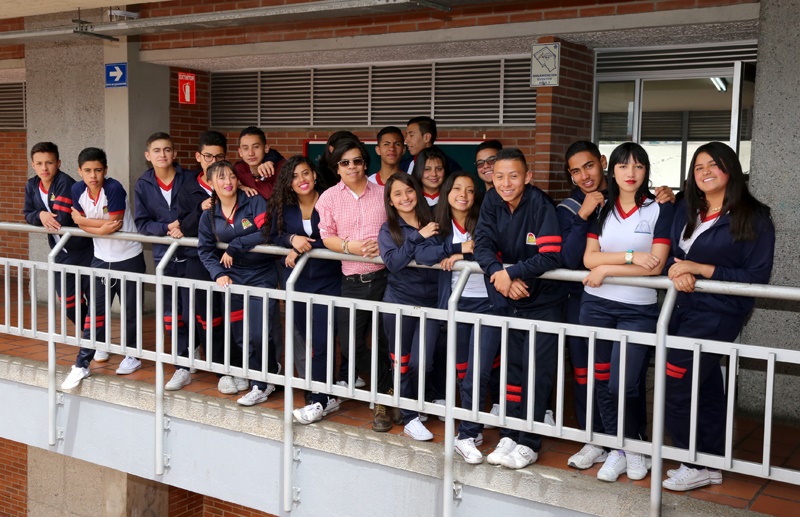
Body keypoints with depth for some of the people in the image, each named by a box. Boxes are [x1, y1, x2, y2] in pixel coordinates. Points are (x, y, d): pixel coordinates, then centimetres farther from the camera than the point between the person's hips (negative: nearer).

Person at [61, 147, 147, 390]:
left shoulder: (114, 188, -21)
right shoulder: (78, 190, -5)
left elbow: (114, 224, -19)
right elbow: (82, 225, -3)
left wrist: (84, 220, -12)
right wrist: (103, 228, -20)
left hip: (128, 258, -4)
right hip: (101, 258, 4)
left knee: (130, 309, 8)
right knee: (95, 310, 4)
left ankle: (132, 355, 27)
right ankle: (82, 364, 9)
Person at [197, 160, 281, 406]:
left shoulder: (255, 202, -9)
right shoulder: (209, 215, 6)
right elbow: (205, 250, 6)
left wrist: (235, 247, -17)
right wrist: (219, 273, -11)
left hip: (261, 276, -5)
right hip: (233, 278, 5)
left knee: (258, 335, -12)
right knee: (241, 338, 7)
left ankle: (262, 385, 14)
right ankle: (266, 380, 27)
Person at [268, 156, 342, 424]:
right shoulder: (282, 207, 6)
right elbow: (274, 237, 5)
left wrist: (304, 248, -15)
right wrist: (292, 239, -15)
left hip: (328, 279, -4)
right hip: (297, 280, 5)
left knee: (321, 340, -9)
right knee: (306, 337, 8)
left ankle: (319, 401, -2)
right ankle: (329, 395, 18)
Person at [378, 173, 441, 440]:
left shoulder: (431, 222, 7)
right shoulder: (388, 230, 2)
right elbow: (393, 262, -16)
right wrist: (419, 236, -18)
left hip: (430, 302, 1)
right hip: (399, 302, -1)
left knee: (421, 363, -4)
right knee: (402, 363, 4)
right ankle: (410, 418, 17)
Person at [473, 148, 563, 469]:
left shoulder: (541, 205, -20)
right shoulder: (492, 202, -5)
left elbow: (551, 257, -26)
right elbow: (483, 245, -10)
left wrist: (512, 273, -28)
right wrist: (498, 273, -28)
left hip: (543, 300, -5)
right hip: (511, 298, 5)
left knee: (536, 370, -4)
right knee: (514, 366, 12)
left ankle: (529, 443, 5)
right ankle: (511, 434, 21)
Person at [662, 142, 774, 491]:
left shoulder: (754, 219, -8)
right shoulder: (687, 212, 11)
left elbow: (757, 277, -13)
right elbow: (672, 255, 11)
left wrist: (700, 269, -18)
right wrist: (677, 271, -14)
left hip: (717, 315, -6)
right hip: (684, 308, 6)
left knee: (675, 387, -8)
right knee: (704, 390, 14)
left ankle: (698, 467, 8)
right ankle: (710, 466, 26)